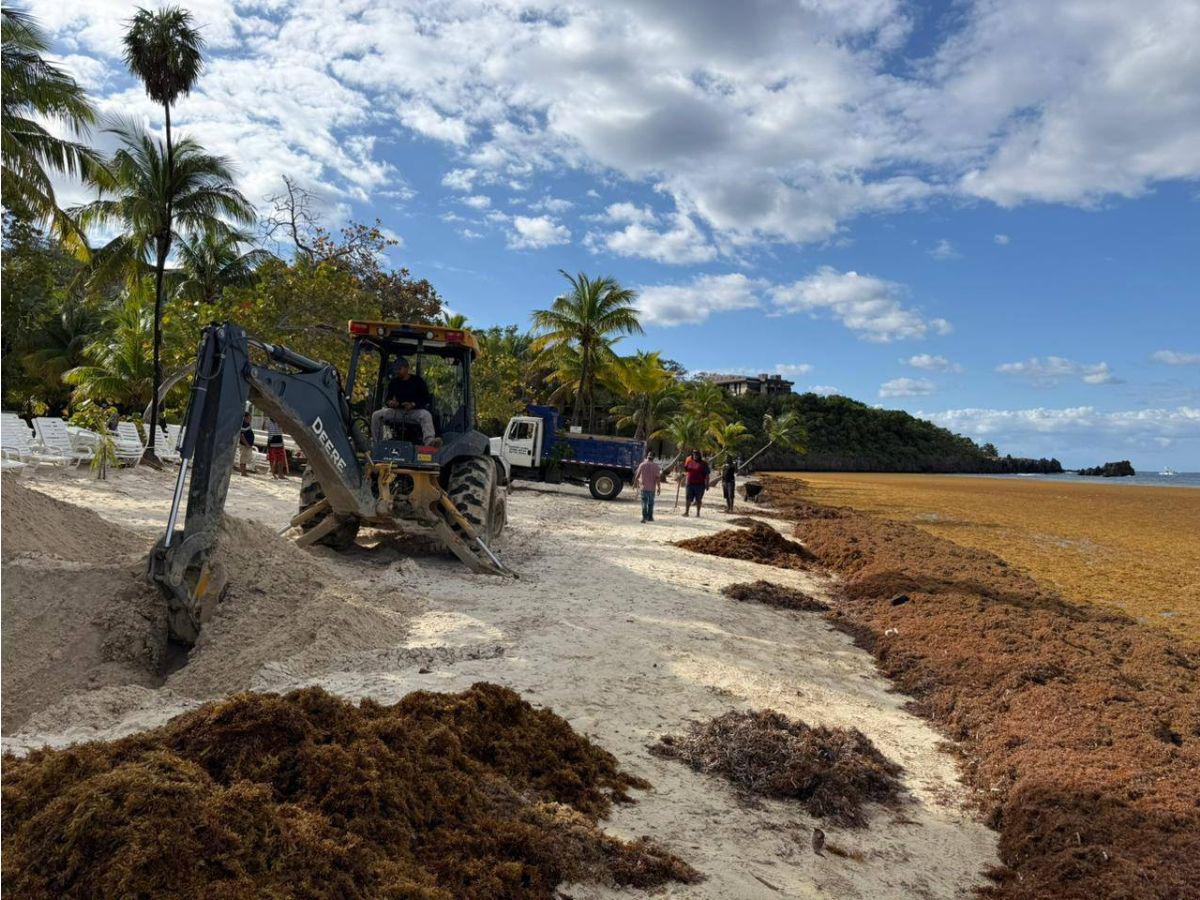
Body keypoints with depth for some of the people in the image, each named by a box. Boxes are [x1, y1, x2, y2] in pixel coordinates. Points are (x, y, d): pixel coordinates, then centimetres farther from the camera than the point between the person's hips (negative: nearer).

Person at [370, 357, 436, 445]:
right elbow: (387, 399, 17)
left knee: (426, 415, -36)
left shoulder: (417, 380, 1)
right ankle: (375, 443, -14)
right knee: (376, 415, -16)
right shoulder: (393, 382, 13)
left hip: (414, 411, -4)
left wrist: (413, 405, -21)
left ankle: (429, 442, -57)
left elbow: (426, 399, -3)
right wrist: (389, 402, -10)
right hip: (396, 411, 4)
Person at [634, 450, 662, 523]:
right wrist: (659, 487, -2)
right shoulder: (656, 466, -5)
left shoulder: (642, 465, -4)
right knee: (651, 503, 14)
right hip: (652, 488, 1)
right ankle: (650, 517, 21)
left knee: (644, 503, -1)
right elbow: (658, 477, -8)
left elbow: (637, 475, 1)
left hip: (644, 487, -1)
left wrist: (635, 482, 18)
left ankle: (644, 517, -12)